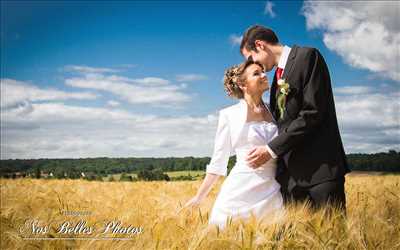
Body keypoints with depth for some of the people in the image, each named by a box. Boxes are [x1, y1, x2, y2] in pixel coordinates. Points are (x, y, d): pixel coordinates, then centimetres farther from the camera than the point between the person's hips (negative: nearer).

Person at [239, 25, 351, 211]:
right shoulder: (278, 76, 20)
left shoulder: (308, 56, -4)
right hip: (289, 172, 7)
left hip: (320, 166, -7)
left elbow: (313, 112, -14)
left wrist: (272, 149, -13)